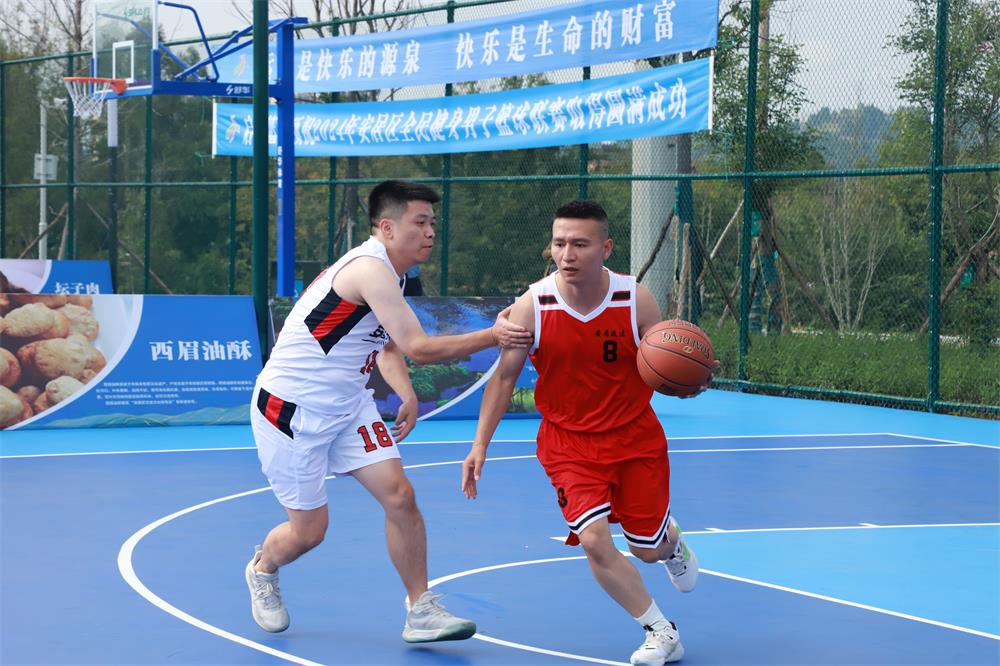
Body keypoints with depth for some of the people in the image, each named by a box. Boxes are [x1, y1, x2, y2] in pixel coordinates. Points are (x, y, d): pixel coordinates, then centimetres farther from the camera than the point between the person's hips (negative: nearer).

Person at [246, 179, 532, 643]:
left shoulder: (389, 274, 6)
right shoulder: (370, 269, -24)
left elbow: (387, 344, 21)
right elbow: (418, 347, -28)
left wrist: (406, 393, 4)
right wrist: (493, 336, -25)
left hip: (347, 405, 8)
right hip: (291, 408, -8)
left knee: (399, 496, -6)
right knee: (309, 529, 1)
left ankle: (421, 613, 0)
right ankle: (262, 571, 34)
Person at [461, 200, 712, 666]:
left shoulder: (637, 300, -17)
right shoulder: (531, 306, -17)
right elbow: (505, 377, -5)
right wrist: (480, 444, -8)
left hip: (635, 436, 0)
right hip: (568, 442, 0)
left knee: (647, 549, 10)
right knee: (594, 540, -18)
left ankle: (670, 540, 50)